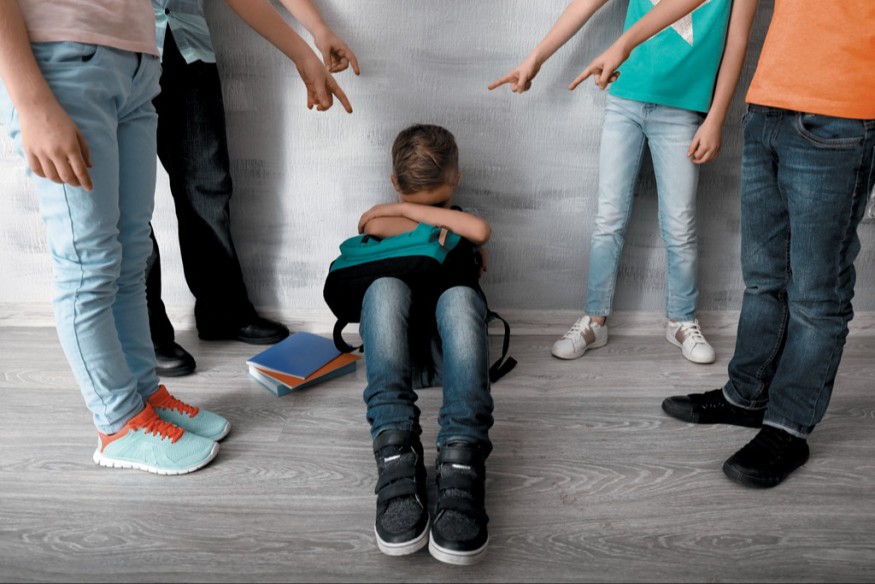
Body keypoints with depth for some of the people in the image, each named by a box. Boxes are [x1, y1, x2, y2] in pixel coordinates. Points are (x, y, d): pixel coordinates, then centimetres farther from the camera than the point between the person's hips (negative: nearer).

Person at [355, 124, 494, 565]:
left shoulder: (461, 225, 20)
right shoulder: (380, 220, 22)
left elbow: (480, 230, -8)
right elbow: (377, 227, -7)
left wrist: (404, 209, -3)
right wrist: (440, 226, -2)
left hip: (447, 352, 0)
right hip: (397, 353, 1)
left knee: (459, 296, -33)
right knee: (385, 286, -31)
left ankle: (460, 466, -48)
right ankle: (396, 458, -47)